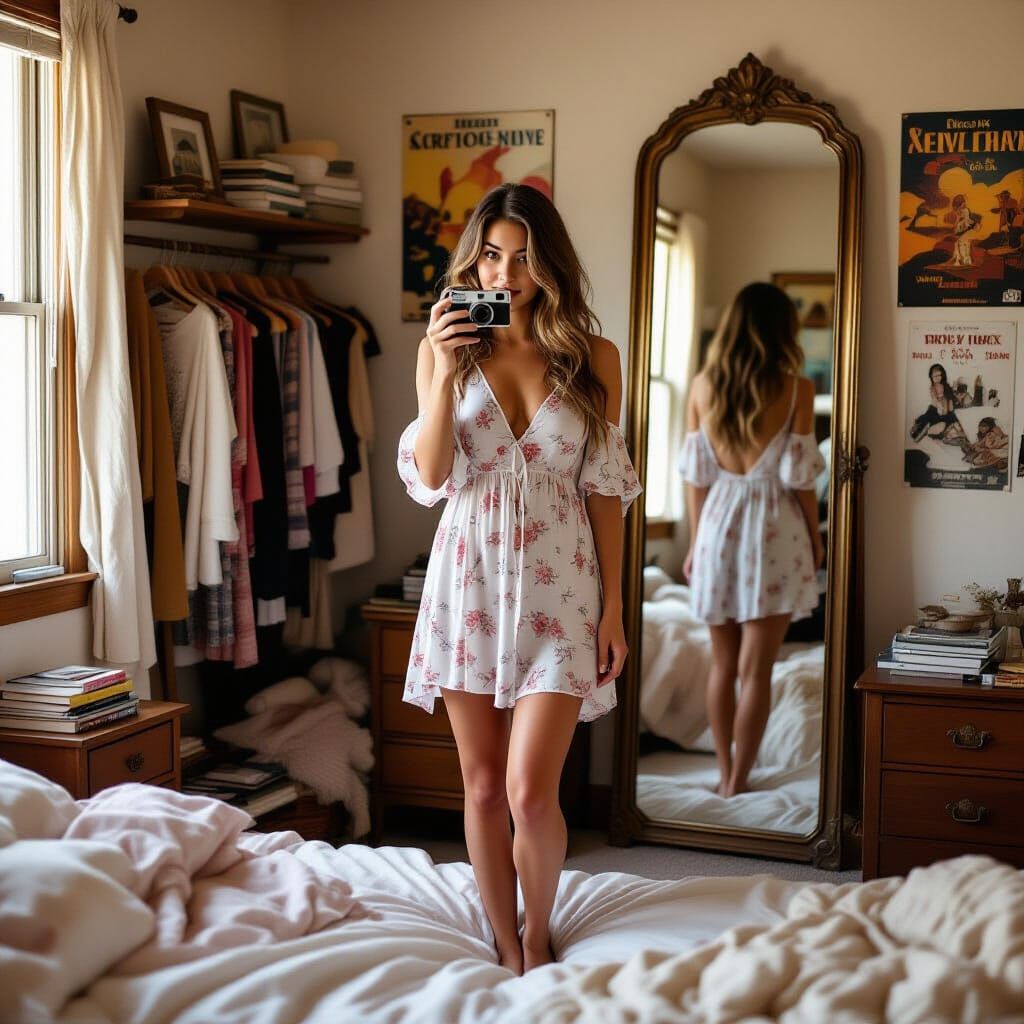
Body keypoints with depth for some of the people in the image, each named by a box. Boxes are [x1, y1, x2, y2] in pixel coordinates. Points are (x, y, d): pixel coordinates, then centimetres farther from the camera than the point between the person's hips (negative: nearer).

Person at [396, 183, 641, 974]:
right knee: (483, 789, 8)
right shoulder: (448, 349, 3)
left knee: (530, 793, -9)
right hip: (470, 581, 2)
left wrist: (614, 605, -1)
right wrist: (445, 371, -16)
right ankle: (507, 951, 25)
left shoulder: (593, 358, 1)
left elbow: (605, 489, 2)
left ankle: (538, 938, 19)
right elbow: (430, 479, -5)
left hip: (558, 586, -1)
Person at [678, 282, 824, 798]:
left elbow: (696, 473, 4)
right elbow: (799, 476, -7)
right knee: (755, 669, 3)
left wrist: (696, 541, 13)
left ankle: (725, 772, 21)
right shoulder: (796, 389, -9)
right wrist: (815, 538, 7)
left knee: (722, 663, 14)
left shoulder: (703, 385, 0)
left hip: (718, 527, 3)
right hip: (773, 531, -3)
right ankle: (737, 781, 9)